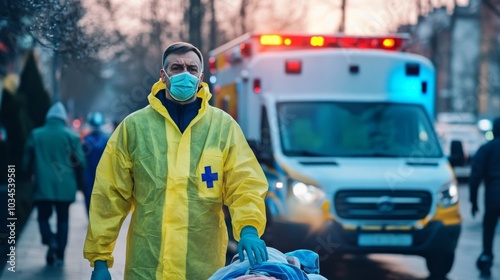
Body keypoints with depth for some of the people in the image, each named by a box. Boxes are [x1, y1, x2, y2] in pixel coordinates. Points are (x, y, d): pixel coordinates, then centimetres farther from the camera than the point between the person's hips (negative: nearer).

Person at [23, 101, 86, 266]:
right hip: (65, 187, 0)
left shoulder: (35, 135, 2)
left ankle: (51, 241, -15)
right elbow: (81, 162, -5)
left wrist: (32, 173, 25)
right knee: (63, 219, 11)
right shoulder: (71, 136, -2)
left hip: (43, 186, 0)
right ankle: (60, 255, 6)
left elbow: (27, 161, 5)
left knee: (43, 217, 12)